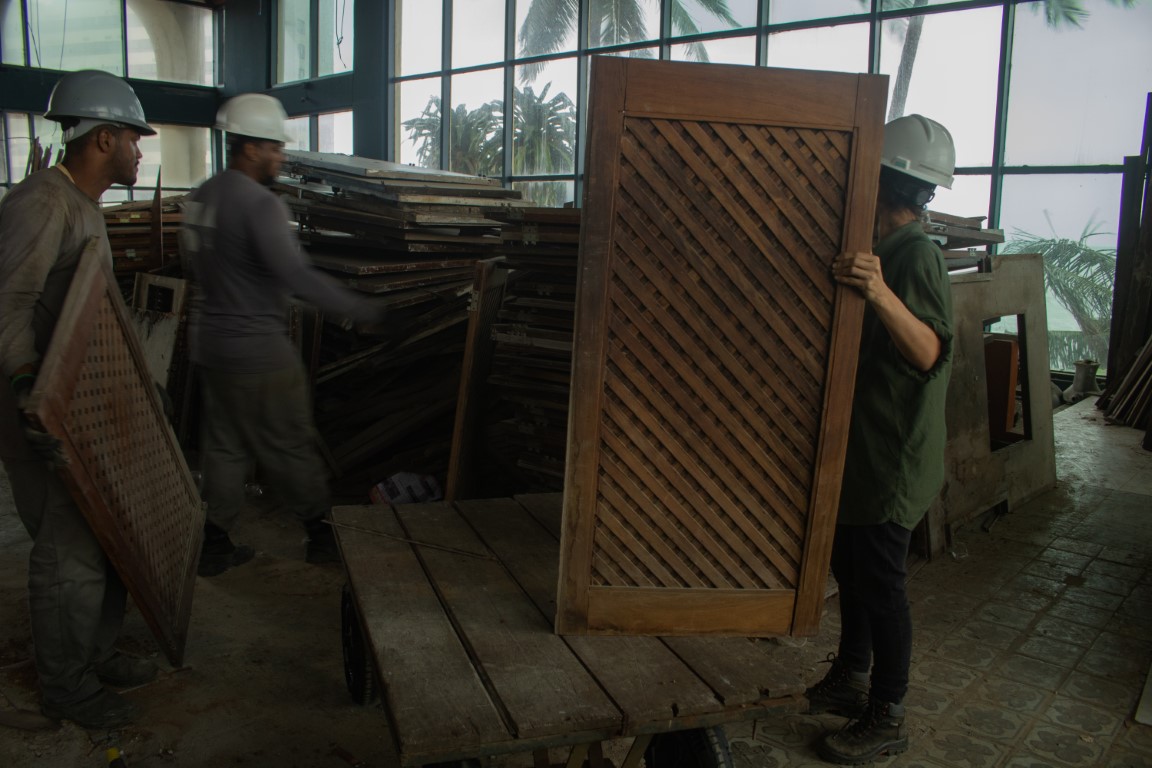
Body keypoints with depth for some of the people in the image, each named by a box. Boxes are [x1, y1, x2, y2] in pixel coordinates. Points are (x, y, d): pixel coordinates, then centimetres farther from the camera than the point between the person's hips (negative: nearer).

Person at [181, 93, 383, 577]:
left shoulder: (201, 197, 9)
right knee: (289, 448, 3)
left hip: (208, 341, 8)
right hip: (257, 350, -8)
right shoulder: (260, 203, -19)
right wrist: (361, 311, -24)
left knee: (223, 445, 15)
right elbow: (298, 276, -27)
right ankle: (322, 536, 17)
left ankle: (215, 546, 21)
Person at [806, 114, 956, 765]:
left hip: (895, 459, -10)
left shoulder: (917, 255, -18)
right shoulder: (889, 252, 12)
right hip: (863, 447, 10)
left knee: (881, 582, 1)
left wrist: (882, 294, -46)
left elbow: (928, 352, -31)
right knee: (850, 565, 19)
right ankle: (852, 679, 37)